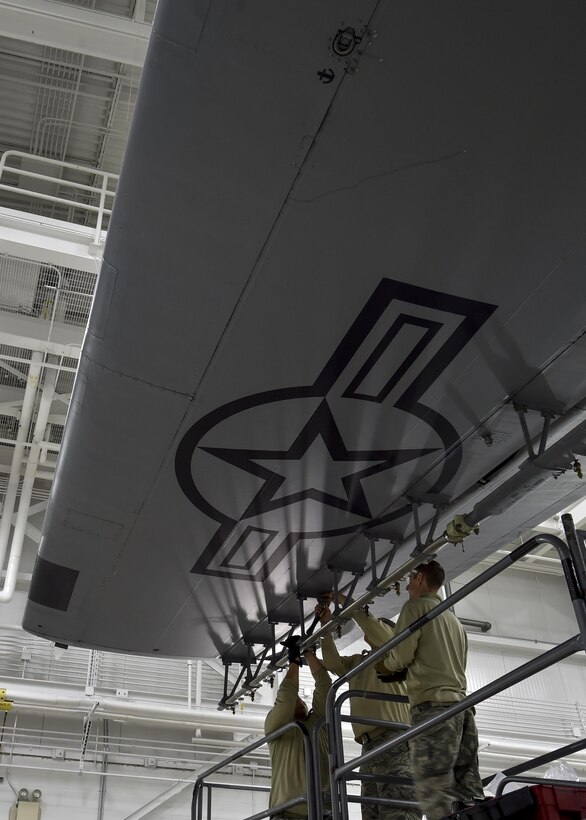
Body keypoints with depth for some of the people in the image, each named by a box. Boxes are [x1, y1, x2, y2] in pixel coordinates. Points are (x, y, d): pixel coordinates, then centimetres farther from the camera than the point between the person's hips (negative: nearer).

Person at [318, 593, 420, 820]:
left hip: (394, 741, -7)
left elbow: (373, 627, -5)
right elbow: (333, 663, 16)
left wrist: (344, 600, 1)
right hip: (370, 746, 8)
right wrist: (327, 624, 12)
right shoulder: (357, 662, 31)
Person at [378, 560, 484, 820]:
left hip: (433, 703, -8)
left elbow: (401, 654, -6)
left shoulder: (417, 606, 5)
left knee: (435, 792, -16)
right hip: (461, 703, 8)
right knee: (468, 793, 1)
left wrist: (385, 665, 16)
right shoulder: (454, 619, 27)